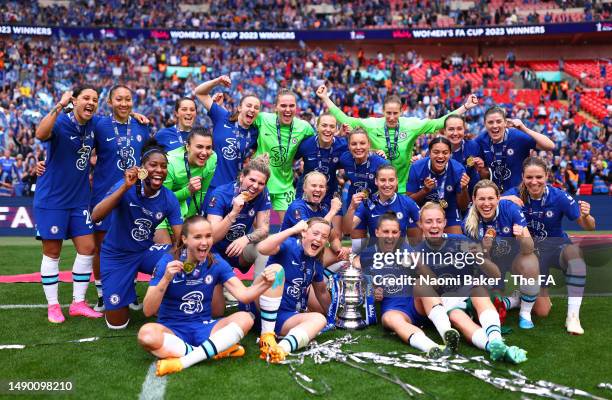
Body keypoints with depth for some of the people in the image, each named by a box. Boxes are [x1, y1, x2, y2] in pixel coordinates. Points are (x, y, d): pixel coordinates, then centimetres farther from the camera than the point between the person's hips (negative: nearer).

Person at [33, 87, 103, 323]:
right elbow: (40, 134, -39)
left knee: (87, 248, 4)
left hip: (80, 198, 6)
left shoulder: (93, 125, 2)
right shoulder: (60, 122, -15)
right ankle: (52, 306, 15)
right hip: (51, 198, -6)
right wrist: (59, 106, -42)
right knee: (52, 252, 3)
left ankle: (78, 303, 17)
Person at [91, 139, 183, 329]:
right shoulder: (126, 187, -22)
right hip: (116, 255, -3)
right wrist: (125, 187, -44)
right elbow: (95, 217, -34)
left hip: (145, 252, 3)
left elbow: (181, 238, -14)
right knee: (117, 323, -2)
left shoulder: (169, 199, -12)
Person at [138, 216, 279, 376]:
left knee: (244, 318, -22)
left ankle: (183, 362, -26)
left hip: (203, 328, 3)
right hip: (172, 329, -3)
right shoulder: (167, 262, -11)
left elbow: (243, 294, -11)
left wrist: (264, 283, -31)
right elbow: (148, 311, -15)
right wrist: (166, 279, -29)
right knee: (146, 334, -35)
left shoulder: (216, 262, -2)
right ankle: (217, 350, -24)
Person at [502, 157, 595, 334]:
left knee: (574, 251, -39)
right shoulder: (516, 194, -15)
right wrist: (505, 200, -35)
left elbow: (589, 227, -12)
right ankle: (537, 293, 32)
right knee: (541, 311, -7)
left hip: (557, 246, -1)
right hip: (531, 251, 1)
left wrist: (585, 216, -34)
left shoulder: (559, 196, -18)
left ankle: (573, 317, -30)